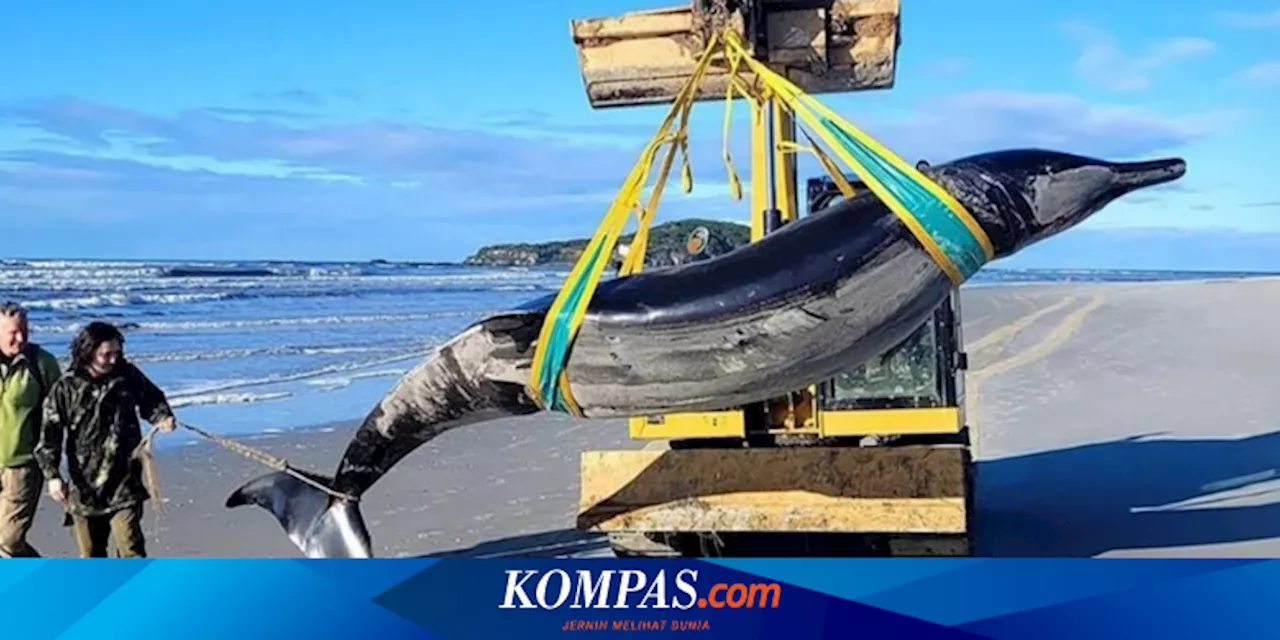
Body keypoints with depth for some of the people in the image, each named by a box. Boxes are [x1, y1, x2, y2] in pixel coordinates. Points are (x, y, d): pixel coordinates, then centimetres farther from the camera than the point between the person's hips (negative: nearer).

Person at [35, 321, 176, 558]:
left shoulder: (128, 376, -2)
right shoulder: (65, 389, -7)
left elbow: (152, 398, 15)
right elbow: (49, 436, -7)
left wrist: (162, 417, -7)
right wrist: (52, 475, -17)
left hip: (124, 485, 0)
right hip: (84, 486, 1)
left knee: (131, 550, -10)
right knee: (90, 554, 14)